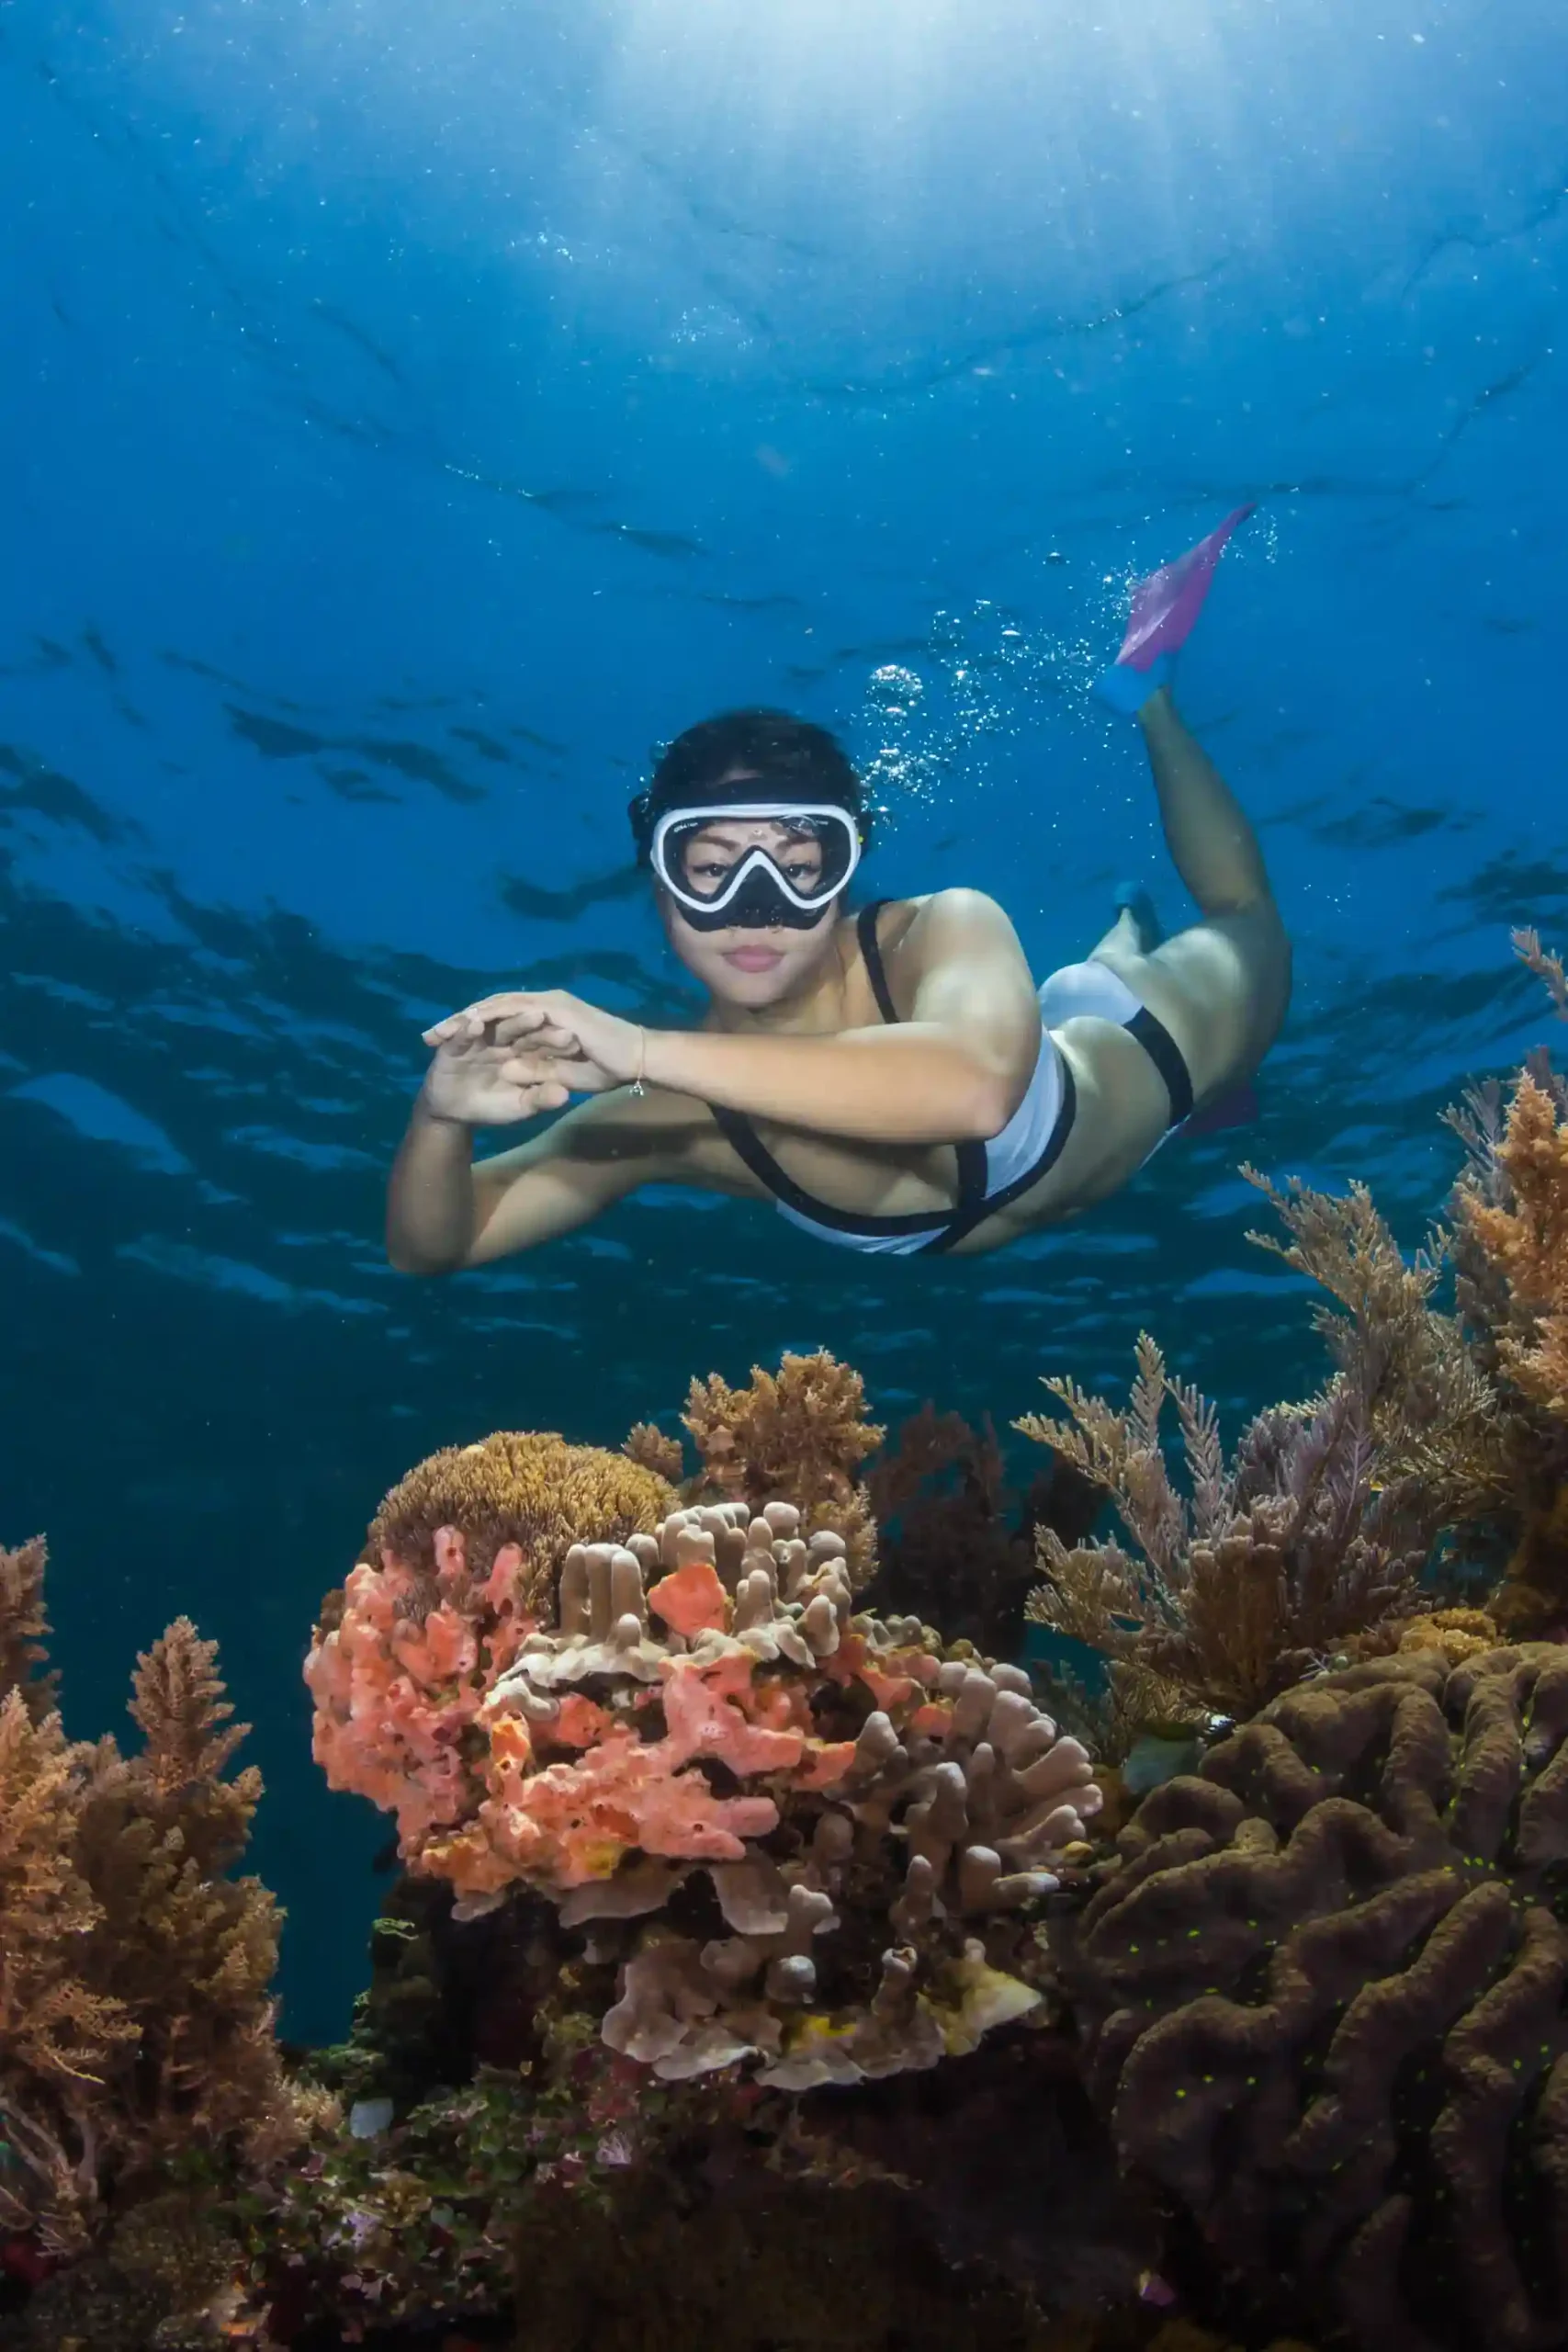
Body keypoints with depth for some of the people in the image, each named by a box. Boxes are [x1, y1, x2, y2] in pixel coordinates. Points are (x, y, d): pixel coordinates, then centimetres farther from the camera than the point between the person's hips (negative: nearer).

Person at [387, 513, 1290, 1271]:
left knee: (1247, 935, 29)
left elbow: (978, 1083, -69)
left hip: (1137, 1049, -2)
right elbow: (434, 1248, -27)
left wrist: (644, 1050, -68)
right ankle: (1124, 927, 62)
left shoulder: (947, 930, -46)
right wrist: (442, 1117, -51)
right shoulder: (674, 1112, -34)